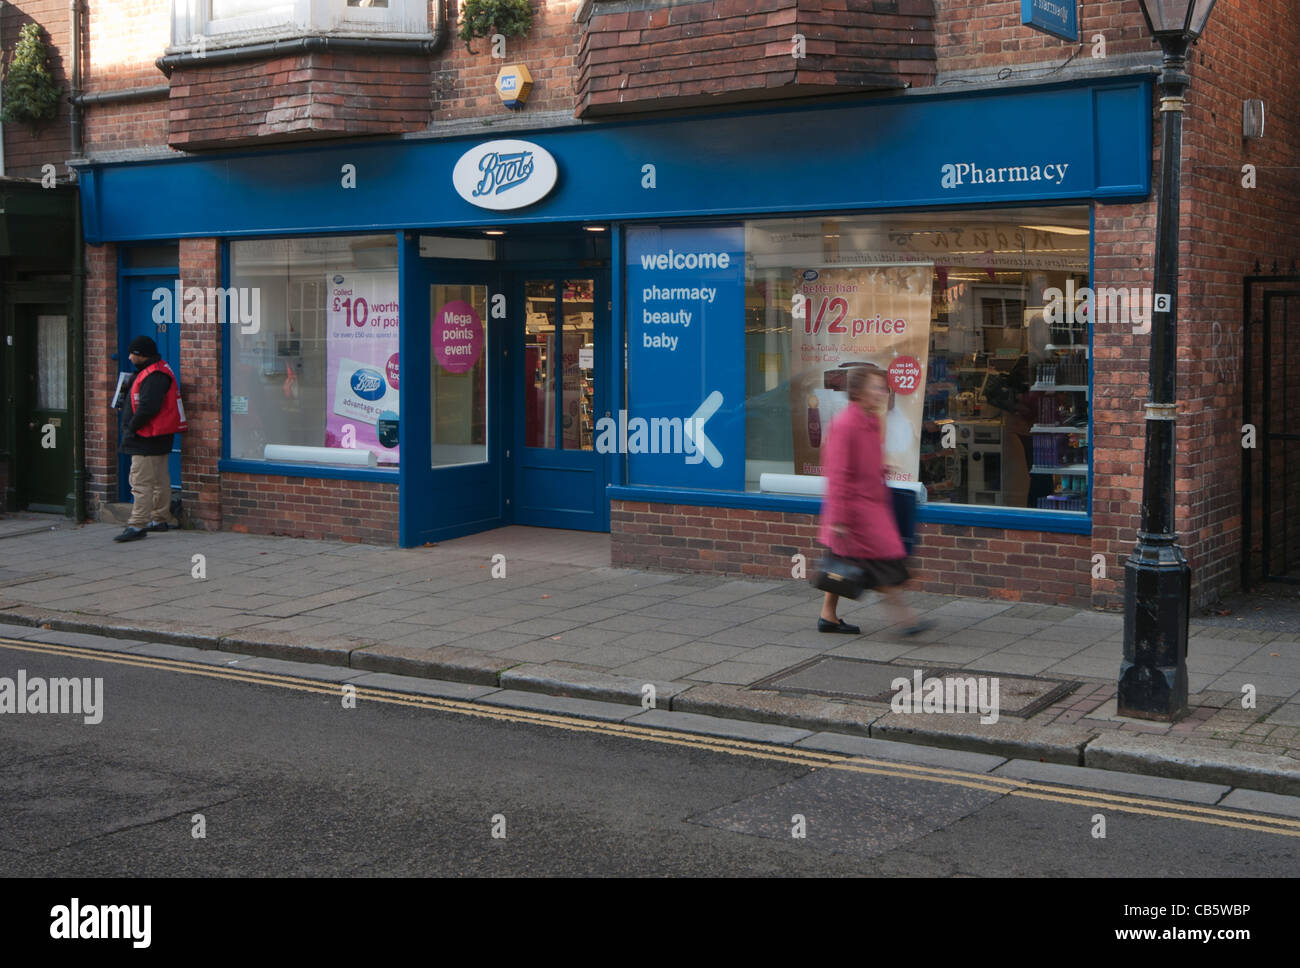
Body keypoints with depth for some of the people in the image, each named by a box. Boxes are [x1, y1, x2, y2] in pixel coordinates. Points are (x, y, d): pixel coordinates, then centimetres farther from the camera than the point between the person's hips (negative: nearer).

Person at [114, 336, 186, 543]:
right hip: (159, 439, 11)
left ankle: (137, 525, -14)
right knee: (159, 480, 16)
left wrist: (131, 429, -16)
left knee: (141, 483, -12)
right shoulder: (154, 372, 17)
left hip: (147, 440, -11)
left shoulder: (154, 376, -18)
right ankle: (160, 519, 24)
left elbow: (147, 407, -25)